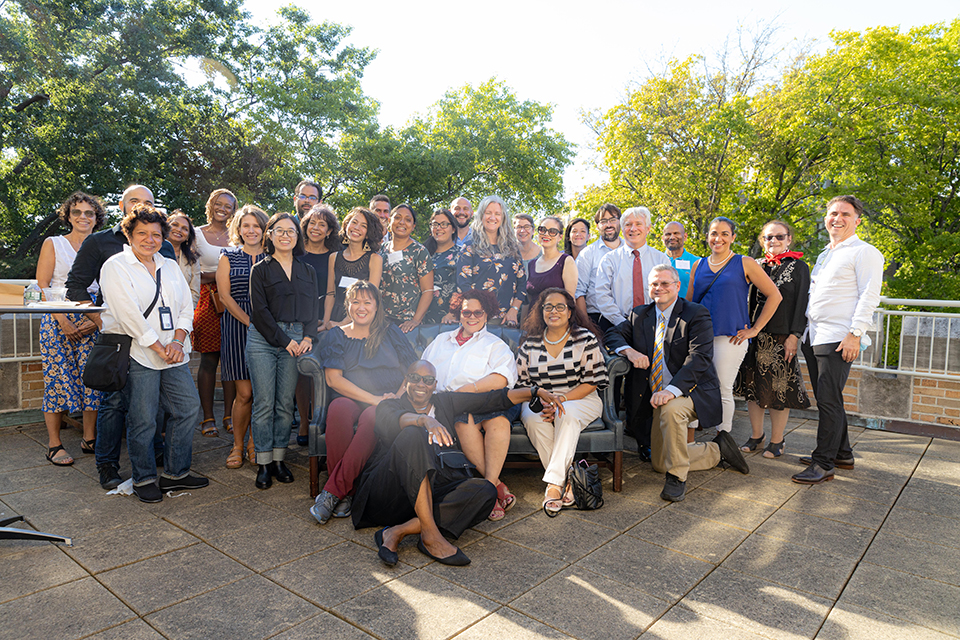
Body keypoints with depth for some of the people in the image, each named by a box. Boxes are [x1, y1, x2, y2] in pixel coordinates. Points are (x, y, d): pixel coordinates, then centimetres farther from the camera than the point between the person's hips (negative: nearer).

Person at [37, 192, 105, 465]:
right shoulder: (53, 244, 6)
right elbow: (42, 287, -1)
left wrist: (97, 320, -5)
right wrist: (63, 321, -11)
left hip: (93, 323, 2)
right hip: (58, 320, -2)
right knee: (58, 378, -4)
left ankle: (90, 438, 11)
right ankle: (54, 444, 6)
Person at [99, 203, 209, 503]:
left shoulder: (170, 266, 16)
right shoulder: (116, 267, -3)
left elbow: (186, 306, 11)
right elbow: (129, 314, -13)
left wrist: (178, 340, -5)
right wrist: (159, 348, -15)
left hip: (173, 353, 6)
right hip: (136, 354, -6)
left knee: (188, 407, 5)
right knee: (143, 419, -3)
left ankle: (176, 473, 18)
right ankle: (143, 479, 16)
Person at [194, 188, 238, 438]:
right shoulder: (198, 235, 5)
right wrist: (216, 275, -12)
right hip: (208, 301, -2)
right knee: (209, 360, -1)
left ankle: (229, 415, 11)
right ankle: (208, 417, 8)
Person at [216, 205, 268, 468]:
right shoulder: (228, 256, 8)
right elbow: (225, 295, 0)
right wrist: (250, 322, -10)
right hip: (237, 326, -1)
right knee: (244, 392, -4)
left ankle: (253, 443, 18)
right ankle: (238, 445, 14)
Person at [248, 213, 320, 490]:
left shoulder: (308, 272, 16)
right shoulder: (260, 270, 6)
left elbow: (314, 308, 12)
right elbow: (259, 310, -3)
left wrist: (308, 337, -4)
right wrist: (284, 340, -10)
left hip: (297, 340, 2)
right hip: (264, 340, -2)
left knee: (286, 403, 4)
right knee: (264, 403, -3)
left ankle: (279, 459, 13)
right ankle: (263, 464, 6)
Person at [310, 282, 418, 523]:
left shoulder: (391, 333, 16)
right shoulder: (336, 336, 14)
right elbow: (333, 378, 0)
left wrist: (398, 397, -10)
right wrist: (372, 398, -12)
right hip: (350, 399, 1)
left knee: (372, 416, -37)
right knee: (338, 409, -36)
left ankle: (332, 491, -30)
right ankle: (345, 493, -29)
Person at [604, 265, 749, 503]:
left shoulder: (696, 314, -8)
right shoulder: (640, 315, 9)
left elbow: (700, 357, -20)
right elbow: (612, 333, 6)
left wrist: (672, 390, -34)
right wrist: (628, 350, -18)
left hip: (692, 391, -6)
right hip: (658, 396, 6)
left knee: (670, 408, -40)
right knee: (660, 463, 6)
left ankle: (677, 478, -21)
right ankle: (718, 449, 28)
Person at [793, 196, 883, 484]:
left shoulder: (865, 252, -2)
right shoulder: (824, 255, 22)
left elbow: (869, 296, -10)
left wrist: (854, 334, -18)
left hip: (839, 339, -8)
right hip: (813, 337, 8)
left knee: (829, 401, -8)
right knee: (825, 399, 12)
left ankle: (824, 463, -1)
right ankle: (842, 453, 25)